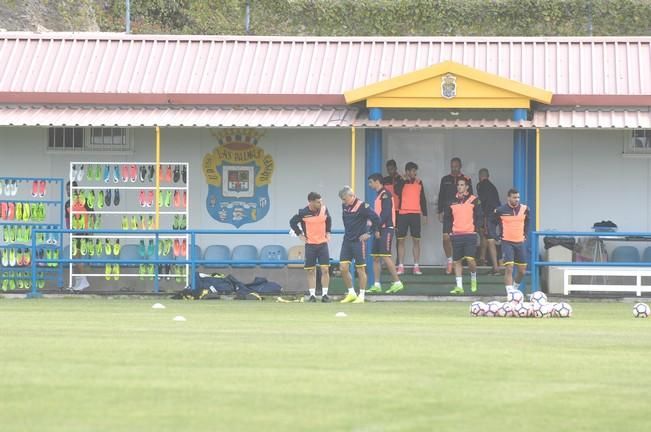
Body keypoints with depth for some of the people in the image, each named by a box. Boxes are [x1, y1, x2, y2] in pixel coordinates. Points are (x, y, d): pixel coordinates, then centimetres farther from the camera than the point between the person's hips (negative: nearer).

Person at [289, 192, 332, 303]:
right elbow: (292, 222, 3)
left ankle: (324, 294, 2)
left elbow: (328, 220, 18)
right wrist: (300, 234, -2)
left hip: (323, 243, 2)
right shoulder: (303, 213, -11)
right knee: (311, 271, 2)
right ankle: (312, 295, 9)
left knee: (325, 269, -4)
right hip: (310, 245, -2)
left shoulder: (324, 209, -2)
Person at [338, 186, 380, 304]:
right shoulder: (344, 206, 6)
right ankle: (351, 293, 14)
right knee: (343, 268, 1)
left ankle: (361, 296, 8)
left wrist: (370, 233, -10)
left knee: (360, 269, 0)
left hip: (358, 241, -7)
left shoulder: (362, 206, -15)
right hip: (347, 240, 7)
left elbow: (376, 219, -15)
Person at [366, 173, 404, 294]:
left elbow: (386, 213, -19)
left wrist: (378, 228, -21)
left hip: (386, 229, -10)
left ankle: (397, 283, -9)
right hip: (379, 230, 10)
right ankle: (377, 285, 9)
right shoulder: (379, 195, 18)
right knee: (375, 257, 7)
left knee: (385, 256, -12)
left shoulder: (385, 194, -11)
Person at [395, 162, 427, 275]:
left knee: (416, 240, 1)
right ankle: (401, 266, 1)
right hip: (403, 213, -2)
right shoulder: (401, 183, 2)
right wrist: (405, 180, -15)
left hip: (415, 214, 2)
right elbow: (397, 192, -18)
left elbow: (422, 199, 13)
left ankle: (416, 266, 4)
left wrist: (424, 214, 8)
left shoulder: (419, 183, 10)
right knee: (401, 240, -2)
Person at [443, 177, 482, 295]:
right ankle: (459, 286, 5)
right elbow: (447, 218, 13)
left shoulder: (474, 200, 2)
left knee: (470, 259, -14)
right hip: (456, 235, 3)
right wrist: (448, 231, 3)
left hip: (470, 234, -3)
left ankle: (473, 278, 13)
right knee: (457, 261, 2)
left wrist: (476, 229, -6)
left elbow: (479, 217, 3)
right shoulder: (452, 202, 10)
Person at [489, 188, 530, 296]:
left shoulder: (524, 209, 3)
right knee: (509, 269, -15)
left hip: (520, 242, 4)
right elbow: (492, 223, 6)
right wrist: (496, 236, -4)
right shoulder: (500, 211, -8)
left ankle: (515, 287, 33)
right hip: (507, 243, -4)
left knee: (522, 270, 8)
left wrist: (525, 234, 13)